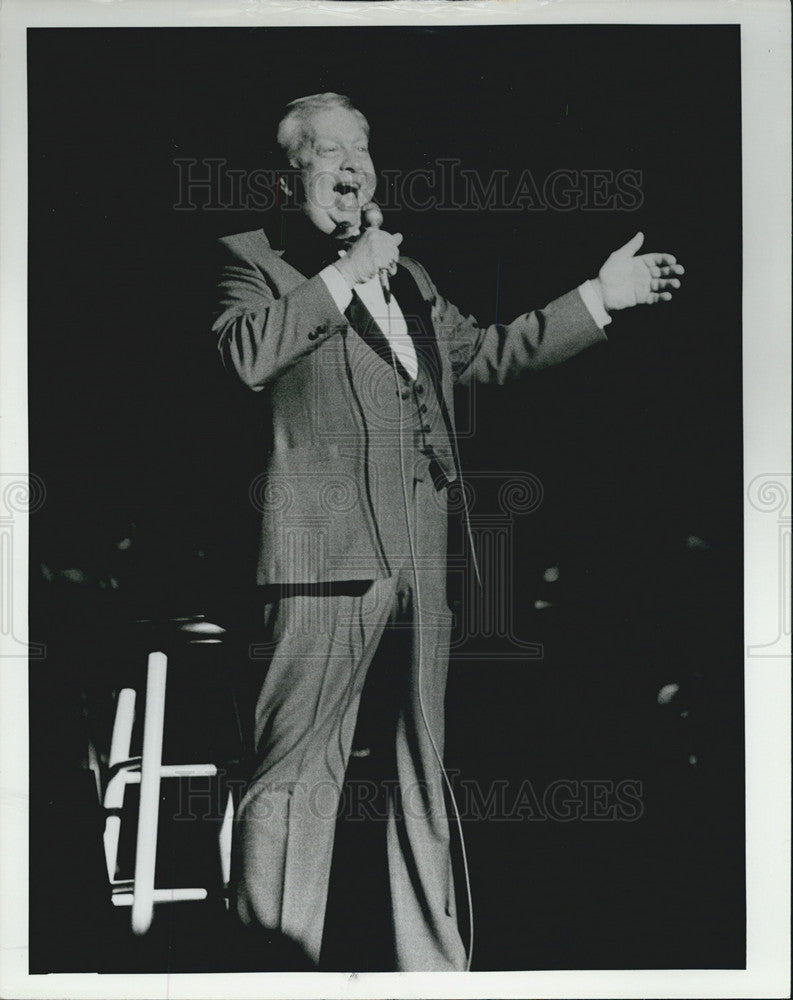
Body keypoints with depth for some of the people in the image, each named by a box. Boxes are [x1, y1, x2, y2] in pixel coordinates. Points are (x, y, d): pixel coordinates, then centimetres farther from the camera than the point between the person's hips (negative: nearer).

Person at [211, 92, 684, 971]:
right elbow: (245, 354, -14)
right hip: (326, 552, -7)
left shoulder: (408, 277, 25)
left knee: (424, 772, 12)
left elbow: (487, 354, 30)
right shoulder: (253, 260, 5)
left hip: (423, 555, 7)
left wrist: (599, 299, 28)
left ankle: (432, 962, 21)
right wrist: (343, 275, -11)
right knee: (294, 768, -7)